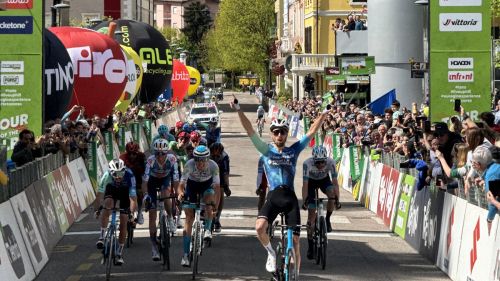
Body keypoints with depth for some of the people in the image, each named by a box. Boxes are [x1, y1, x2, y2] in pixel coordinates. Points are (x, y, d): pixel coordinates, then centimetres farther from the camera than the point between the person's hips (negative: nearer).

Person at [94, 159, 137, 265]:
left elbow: (133, 198, -39)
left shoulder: (129, 176, -37)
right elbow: (100, 194, -32)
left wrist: (132, 213, -48)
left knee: (123, 222, -6)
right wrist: (98, 209, -42)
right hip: (111, 190, 1)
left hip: (125, 192, -1)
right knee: (107, 204, -33)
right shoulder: (107, 176, -34)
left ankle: (120, 253, 8)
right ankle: (102, 236, -26)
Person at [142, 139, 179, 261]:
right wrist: (145, 195, -45)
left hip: (166, 179, 0)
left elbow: (176, 179, -29)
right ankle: (154, 245, 0)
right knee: (152, 215, -6)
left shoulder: (172, 159, -29)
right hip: (153, 180, 0)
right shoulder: (150, 160, -32)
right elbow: (145, 180, -34)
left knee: (166, 196, -34)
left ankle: (170, 218, -5)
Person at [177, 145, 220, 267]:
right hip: (192, 185, -1)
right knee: (189, 216, -10)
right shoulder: (189, 165, -32)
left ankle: (207, 230, -7)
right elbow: (181, 185, -32)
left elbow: (217, 187, -30)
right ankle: (186, 254, -9)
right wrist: (180, 193, -54)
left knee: (209, 201, -33)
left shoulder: (213, 166, -31)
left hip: (206, 185, 1)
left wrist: (215, 205, -42)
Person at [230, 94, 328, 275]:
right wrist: (238, 110, -9)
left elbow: (312, 131, 9)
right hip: (273, 196, -1)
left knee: (295, 241, -1)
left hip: (290, 198, 1)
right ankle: (271, 253, 3)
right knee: (260, 227, -25)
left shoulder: (294, 150, 10)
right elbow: (250, 131, 0)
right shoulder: (267, 150, 7)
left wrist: (324, 113, 3)